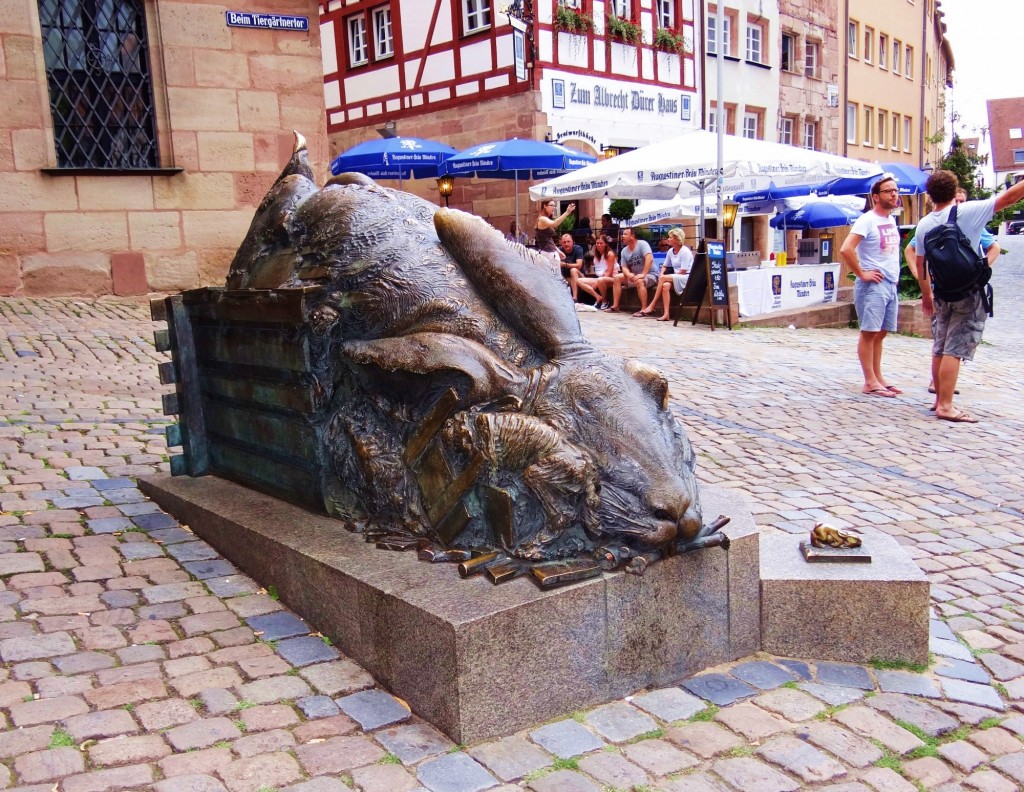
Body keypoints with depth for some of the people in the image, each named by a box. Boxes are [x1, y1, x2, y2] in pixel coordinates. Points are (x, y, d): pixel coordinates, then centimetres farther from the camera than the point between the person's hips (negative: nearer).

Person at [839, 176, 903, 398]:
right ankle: (870, 382, -2)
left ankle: (878, 378, 18)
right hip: (873, 285, -8)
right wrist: (862, 274, -17)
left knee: (881, 333, 12)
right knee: (869, 332, -5)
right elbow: (845, 250, -22)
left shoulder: (891, 220, 14)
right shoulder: (867, 220, -11)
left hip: (891, 285, 8)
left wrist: (895, 273, 15)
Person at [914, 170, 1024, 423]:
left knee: (940, 348, 13)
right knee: (954, 350, -7)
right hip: (969, 293, -5)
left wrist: (926, 295, 20)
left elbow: (920, 263, 10)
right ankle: (945, 406, -7)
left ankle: (940, 399, 22)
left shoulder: (924, 224, 3)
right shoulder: (967, 212, -11)